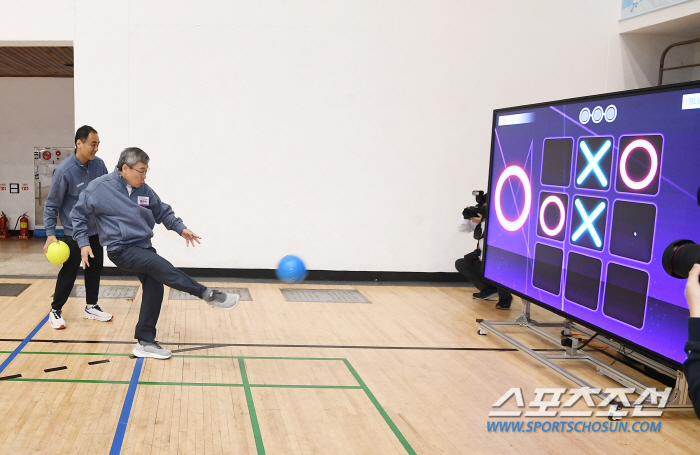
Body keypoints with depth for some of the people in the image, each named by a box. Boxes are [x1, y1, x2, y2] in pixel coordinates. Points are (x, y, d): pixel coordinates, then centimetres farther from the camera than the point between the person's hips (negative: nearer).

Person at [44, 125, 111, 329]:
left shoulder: (99, 165, -6)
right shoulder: (64, 171, -20)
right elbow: (51, 205, -13)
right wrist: (50, 234, -17)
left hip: (96, 229, 5)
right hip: (74, 231, -5)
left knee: (95, 268, 13)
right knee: (69, 272, 1)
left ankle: (91, 307, 28)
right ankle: (55, 311, 17)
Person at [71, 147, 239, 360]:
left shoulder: (144, 190, 5)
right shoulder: (99, 187, -9)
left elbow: (163, 212, 16)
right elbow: (79, 214, -1)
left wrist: (180, 228, 3)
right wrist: (83, 243, -7)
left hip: (144, 248, 7)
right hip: (122, 250, -6)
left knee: (154, 289, 1)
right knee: (162, 267, -24)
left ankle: (145, 342, 14)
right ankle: (208, 295, -15)